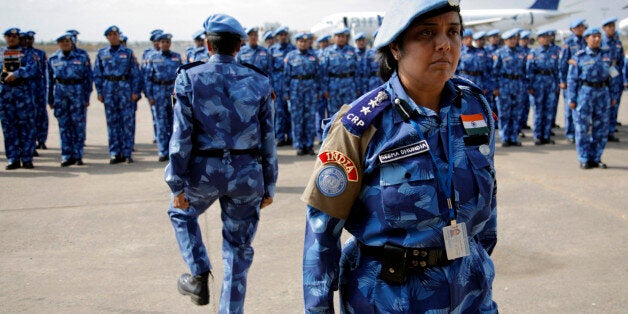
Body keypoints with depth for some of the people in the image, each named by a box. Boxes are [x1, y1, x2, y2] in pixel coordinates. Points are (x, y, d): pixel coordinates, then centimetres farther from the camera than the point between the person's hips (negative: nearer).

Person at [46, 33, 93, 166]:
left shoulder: (81, 57, 5)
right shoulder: (53, 59, 10)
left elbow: (88, 78, 4)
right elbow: (50, 80, 12)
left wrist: (87, 97, -1)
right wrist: (50, 99, 9)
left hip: (77, 91, -1)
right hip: (60, 92, 2)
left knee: (78, 124, -2)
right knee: (64, 125, 2)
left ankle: (78, 156, 5)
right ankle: (67, 156, 8)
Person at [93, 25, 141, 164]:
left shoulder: (128, 52, 5)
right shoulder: (102, 53, 9)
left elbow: (135, 73, 4)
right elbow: (97, 74, 10)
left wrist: (135, 91, -2)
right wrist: (99, 92, 2)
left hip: (125, 88, -1)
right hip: (109, 89, 1)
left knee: (127, 121, -3)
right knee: (112, 121, 3)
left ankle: (127, 153, 4)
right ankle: (115, 154, 9)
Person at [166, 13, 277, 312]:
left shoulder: (190, 77, -4)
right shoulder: (258, 82, 2)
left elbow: (181, 135, -9)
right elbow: (268, 140, 2)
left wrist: (177, 184, -3)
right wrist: (268, 186, 10)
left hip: (204, 170, -1)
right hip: (247, 173, 1)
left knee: (181, 212, 31)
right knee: (238, 249, 13)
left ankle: (199, 276, 21)